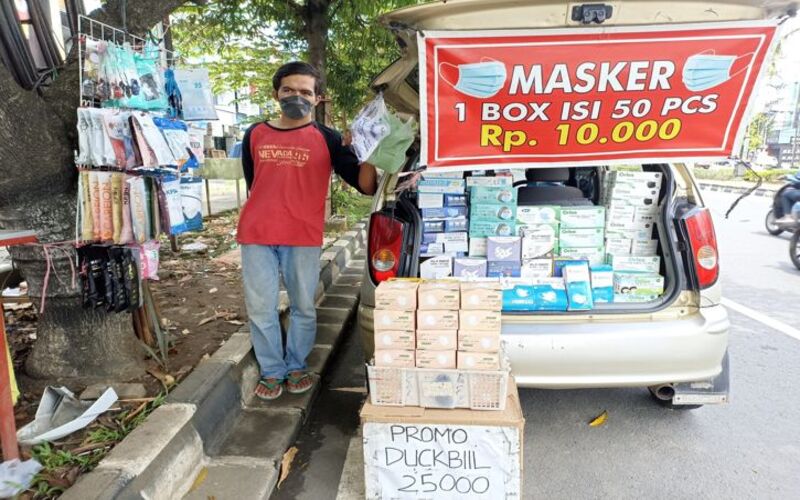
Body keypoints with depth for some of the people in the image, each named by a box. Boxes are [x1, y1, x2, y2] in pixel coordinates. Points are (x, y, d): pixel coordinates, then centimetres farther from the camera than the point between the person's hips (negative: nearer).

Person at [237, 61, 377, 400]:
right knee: (260, 308, 8)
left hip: (303, 237, -2)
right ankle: (271, 371, 25)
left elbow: (366, 185, -8)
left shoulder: (327, 138, 1)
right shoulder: (255, 135, 9)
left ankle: (297, 367, 29)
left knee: (303, 307, 9)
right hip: (256, 235, 3)